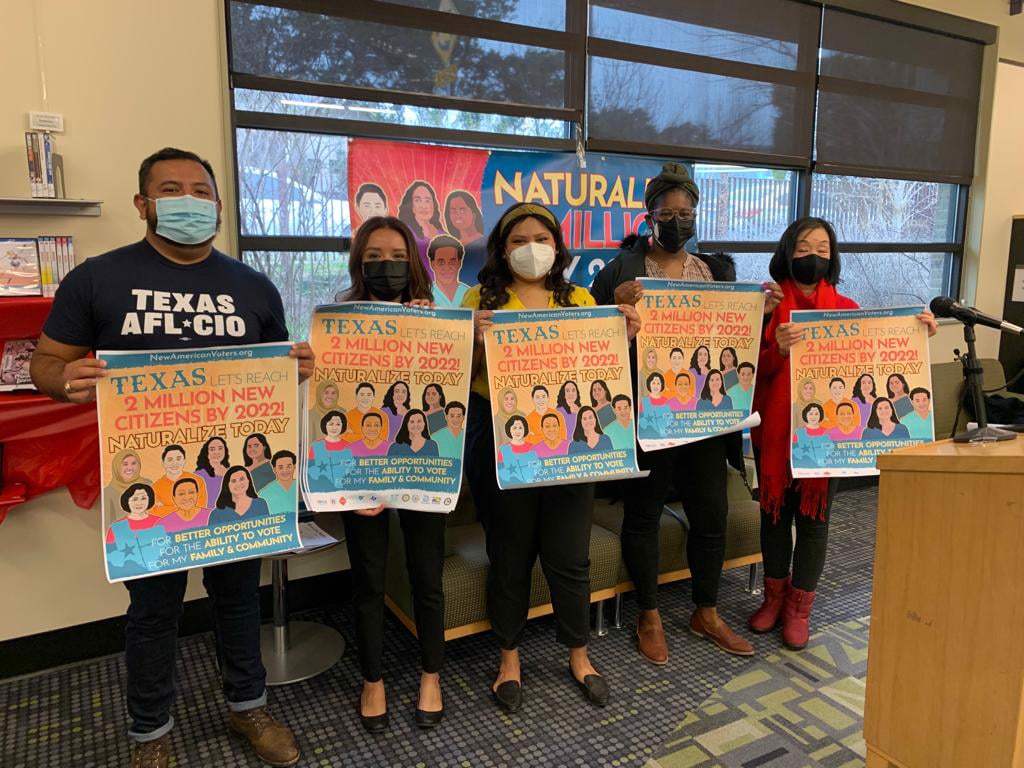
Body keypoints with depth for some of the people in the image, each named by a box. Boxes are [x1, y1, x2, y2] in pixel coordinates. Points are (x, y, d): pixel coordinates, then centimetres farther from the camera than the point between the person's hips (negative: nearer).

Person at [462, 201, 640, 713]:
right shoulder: (483, 300, 3)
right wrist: (478, 340, -19)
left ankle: (578, 655, 32)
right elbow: (465, 378, -1)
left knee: (569, 555, 9)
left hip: (568, 440, 2)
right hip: (503, 440, -2)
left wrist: (623, 340, -6)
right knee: (510, 555, 10)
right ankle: (509, 659, 31)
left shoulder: (579, 300, 11)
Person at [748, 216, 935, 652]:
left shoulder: (845, 308, 4)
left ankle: (799, 607, 24)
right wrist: (779, 350, -28)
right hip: (774, 429, -1)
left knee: (814, 517, 7)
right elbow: (754, 371, -8)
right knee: (775, 511, 11)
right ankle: (775, 595, 31)